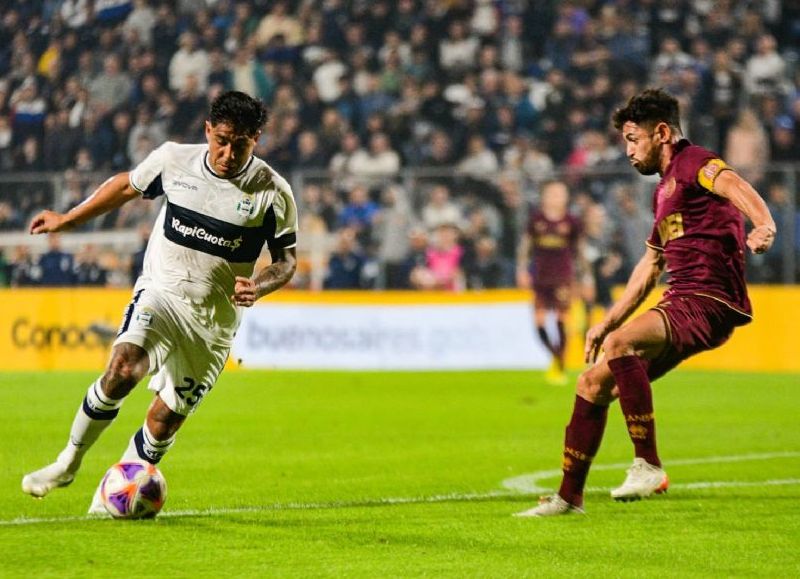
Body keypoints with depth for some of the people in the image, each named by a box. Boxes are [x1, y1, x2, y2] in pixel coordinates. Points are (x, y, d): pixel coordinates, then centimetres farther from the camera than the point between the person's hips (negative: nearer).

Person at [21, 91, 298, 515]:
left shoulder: (272, 192, -7)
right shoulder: (173, 160, -3)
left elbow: (286, 260, 3)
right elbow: (127, 186, 16)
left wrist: (257, 286, -18)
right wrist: (67, 220, 22)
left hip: (215, 317, 0)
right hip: (159, 291, 0)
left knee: (167, 416, -3)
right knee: (122, 369, -26)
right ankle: (68, 463, -9)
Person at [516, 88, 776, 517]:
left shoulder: (693, 163, -6)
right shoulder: (664, 190, 23)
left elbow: (732, 184, -29)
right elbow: (649, 267, 32)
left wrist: (763, 225, -51)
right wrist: (606, 322, 32)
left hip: (709, 302, -10)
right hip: (680, 303, 10)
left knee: (620, 343, -32)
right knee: (593, 383, 9)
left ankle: (648, 466, -29)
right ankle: (568, 497, 20)